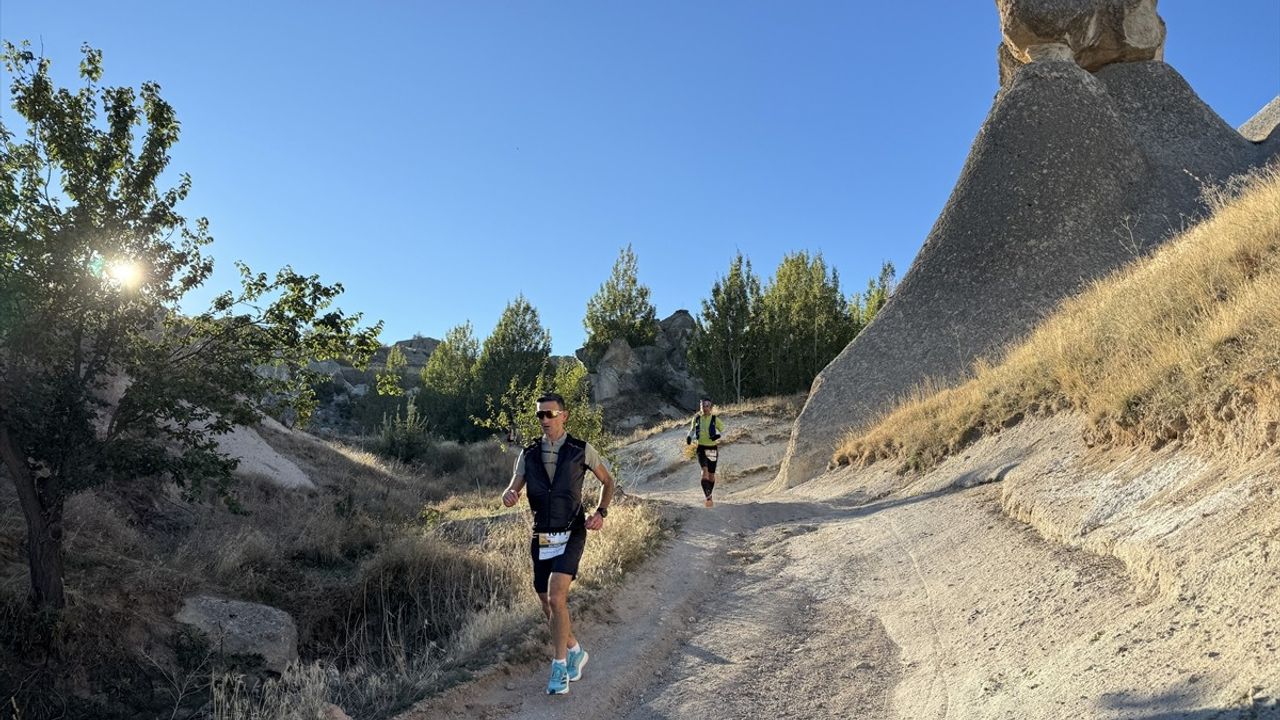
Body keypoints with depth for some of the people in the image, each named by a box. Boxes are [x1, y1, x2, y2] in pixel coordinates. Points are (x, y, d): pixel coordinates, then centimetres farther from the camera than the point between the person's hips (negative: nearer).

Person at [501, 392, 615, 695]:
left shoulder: (582, 450, -4)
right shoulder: (528, 454, 4)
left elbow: (608, 481, 8)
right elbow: (513, 490, 2)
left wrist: (601, 512, -6)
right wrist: (509, 496, -22)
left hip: (570, 536, -4)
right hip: (540, 538, 4)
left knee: (556, 599, -19)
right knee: (549, 606, 12)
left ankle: (560, 666, -3)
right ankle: (575, 651, 36)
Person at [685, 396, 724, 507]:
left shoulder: (715, 419, -4)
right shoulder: (697, 418, 3)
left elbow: (723, 431, 0)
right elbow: (692, 430, 18)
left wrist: (718, 435, -22)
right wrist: (689, 437, -2)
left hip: (712, 449, 0)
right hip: (701, 448, 0)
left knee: (711, 474, 10)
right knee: (704, 470, -22)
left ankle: (709, 496, 33)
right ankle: (708, 498, -28)